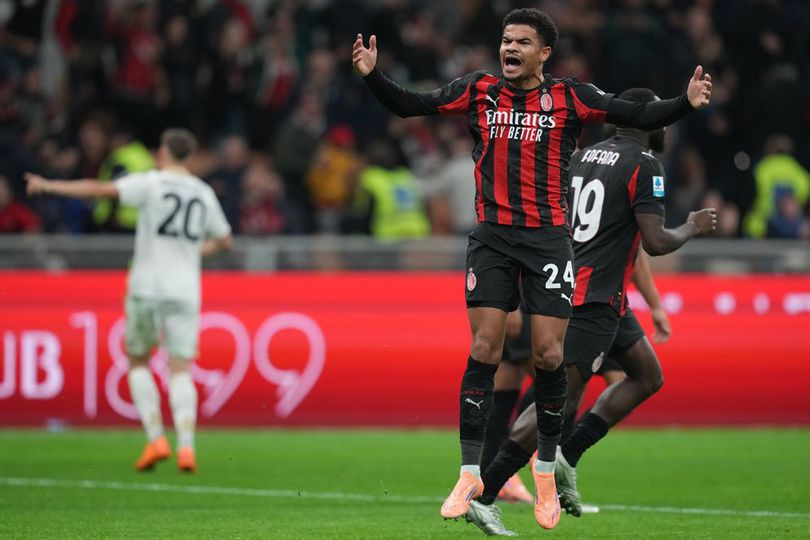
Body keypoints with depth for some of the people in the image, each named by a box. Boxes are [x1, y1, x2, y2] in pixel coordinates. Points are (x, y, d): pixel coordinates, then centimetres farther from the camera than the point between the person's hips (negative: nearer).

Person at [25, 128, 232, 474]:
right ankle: (186, 447, -19)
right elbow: (224, 239, 24)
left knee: (138, 362, 13)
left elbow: (102, 190, -16)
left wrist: (49, 186, -11)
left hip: (147, 288, -2)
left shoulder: (151, 183, -4)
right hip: (185, 290, 3)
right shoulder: (204, 194, 10)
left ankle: (156, 439, 0)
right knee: (180, 370, -2)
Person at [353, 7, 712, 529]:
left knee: (549, 354, -4)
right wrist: (373, 75, -6)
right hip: (493, 236, 1)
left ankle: (546, 471, 14)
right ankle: (470, 474, 3)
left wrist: (686, 103, -18)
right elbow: (412, 105, 9)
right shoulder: (478, 90, 5)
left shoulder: (569, 98, -1)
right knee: (484, 351, -4)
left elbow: (638, 115, -3)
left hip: (549, 238, -1)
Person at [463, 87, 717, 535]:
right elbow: (655, 243, -15)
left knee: (648, 376, 17)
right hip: (596, 300, -9)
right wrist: (693, 228, 2)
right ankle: (481, 495, -15)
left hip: (569, 288, 9)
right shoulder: (643, 165, -11)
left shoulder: (584, 156, 13)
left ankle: (567, 456, 8)